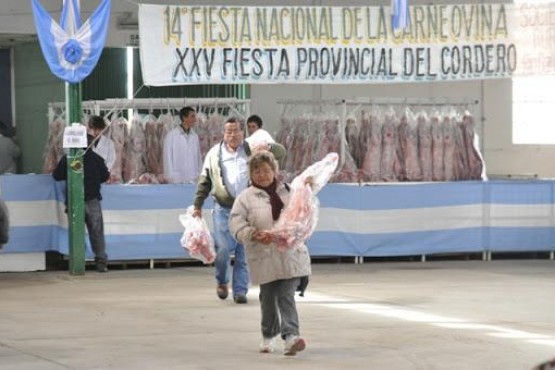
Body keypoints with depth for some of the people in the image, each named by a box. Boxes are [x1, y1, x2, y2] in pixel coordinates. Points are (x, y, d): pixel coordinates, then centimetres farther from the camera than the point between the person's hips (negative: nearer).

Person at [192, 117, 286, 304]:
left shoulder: (252, 150, 7)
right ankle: (222, 281, 17)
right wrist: (197, 206, 8)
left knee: (244, 253, 3)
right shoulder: (214, 153, 7)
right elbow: (204, 182, 11)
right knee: (223, 249, -9)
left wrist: (268, 147, -18)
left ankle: (240, 290, 11)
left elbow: (281, 151, 5)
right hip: (223, 209, -1)